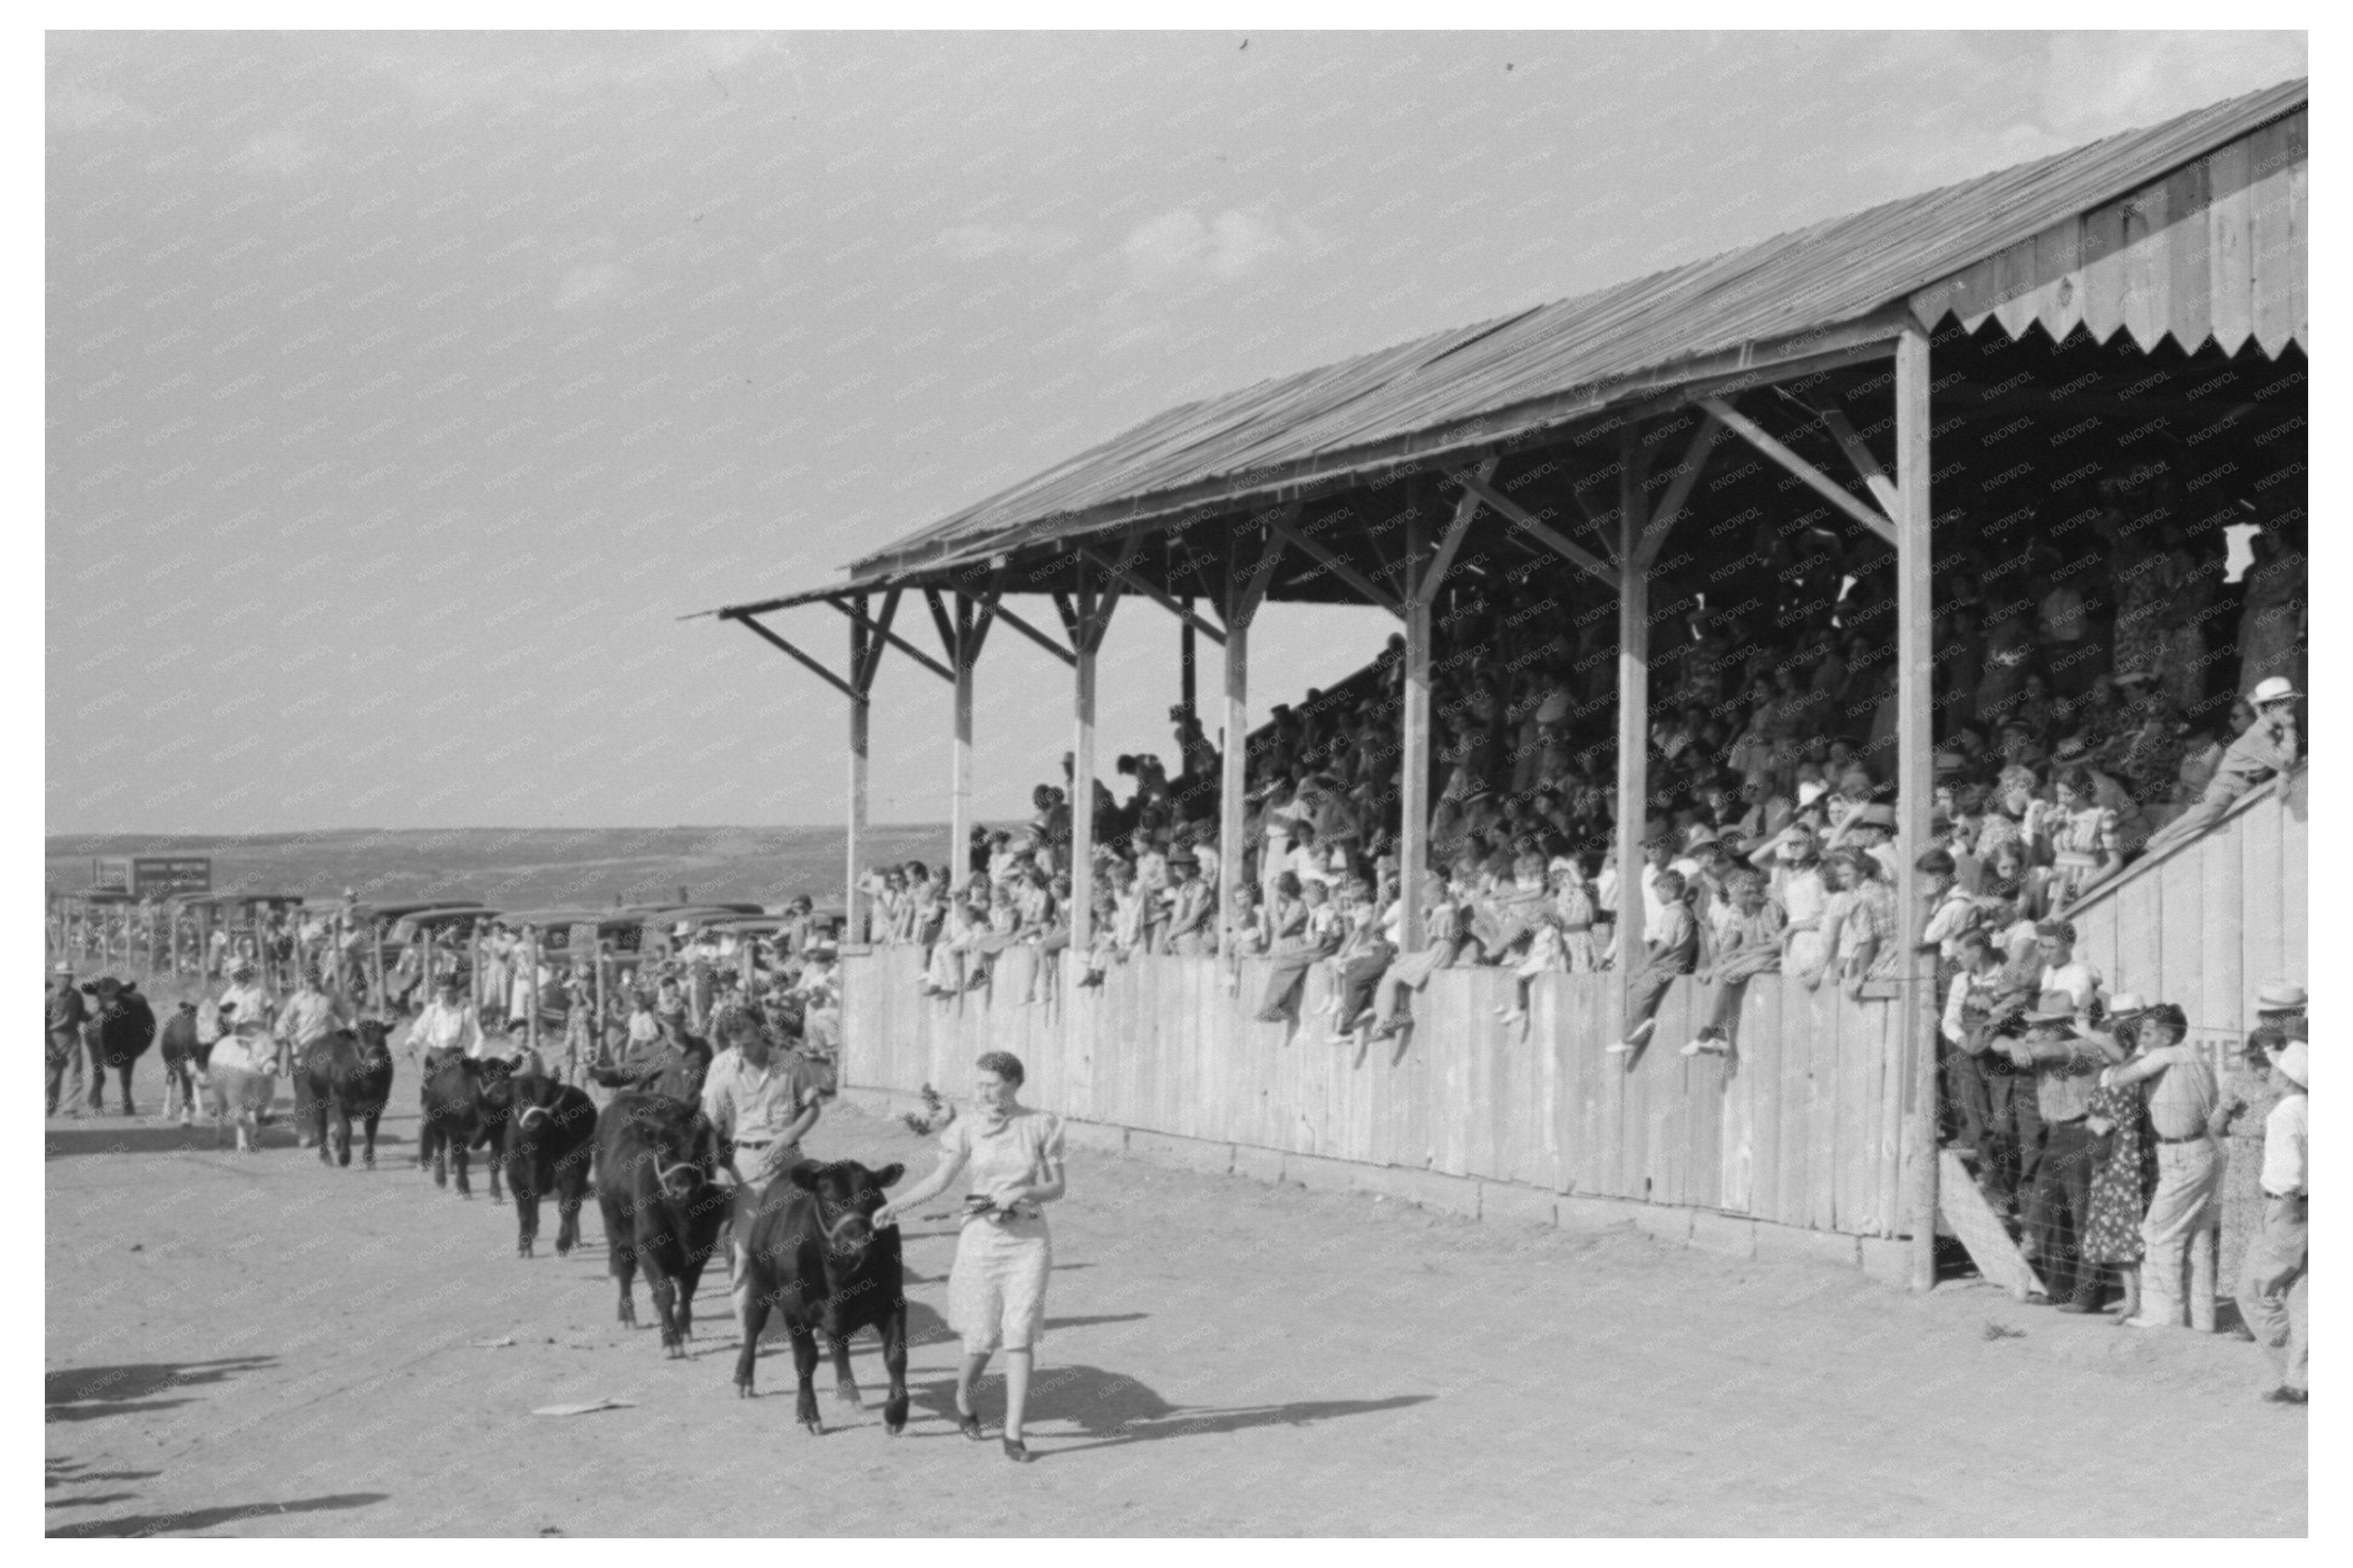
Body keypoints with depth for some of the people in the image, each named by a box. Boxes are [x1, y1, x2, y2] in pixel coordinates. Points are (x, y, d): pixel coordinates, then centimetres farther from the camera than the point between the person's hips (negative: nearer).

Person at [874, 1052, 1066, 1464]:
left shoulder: (1041, 1126, -2)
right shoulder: (968, 1128, -2)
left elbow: (1059, 1187, 1)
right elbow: (939, 1181, -7)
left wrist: (1022, 1194, -17)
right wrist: (893, 1205, -19)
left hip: (1030, 1240, 0)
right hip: (982, 1240, 0)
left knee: (1020, 1335, -9)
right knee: (982, 1339, 5)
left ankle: (1013, 1435, -4)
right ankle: (963, 1397, 37)